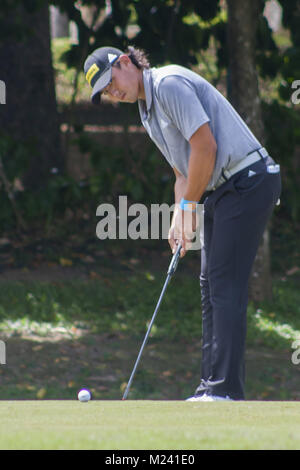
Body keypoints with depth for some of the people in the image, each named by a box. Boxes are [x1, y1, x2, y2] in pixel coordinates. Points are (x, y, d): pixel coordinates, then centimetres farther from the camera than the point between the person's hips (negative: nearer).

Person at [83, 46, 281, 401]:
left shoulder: (169, 83, -13)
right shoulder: (148, 111, 18)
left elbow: (205, 146, -19)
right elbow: (183, 171, 22)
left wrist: (188, 204, -10)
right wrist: (180, 218, 6)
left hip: (247, 181, -10)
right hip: (222, 191, 10)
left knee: (225, 285, -13)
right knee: (211, 285, 9)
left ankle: (225, 391, -14)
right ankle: (212, 387, 10)